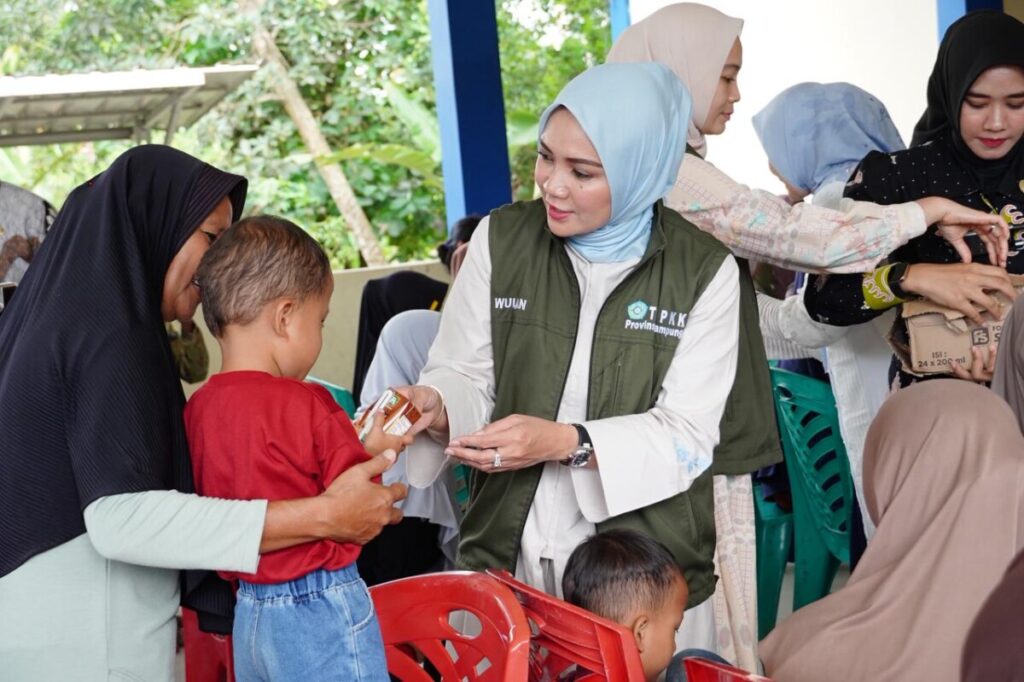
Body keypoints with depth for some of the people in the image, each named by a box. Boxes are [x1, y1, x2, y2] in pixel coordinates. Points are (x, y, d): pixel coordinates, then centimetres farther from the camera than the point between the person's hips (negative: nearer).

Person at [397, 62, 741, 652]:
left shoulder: (704, 272, -8)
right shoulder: (501, 240, -1)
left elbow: (685, 437, -11)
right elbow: (466, 375, 0)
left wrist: (563, 442, -25)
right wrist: (436, 406, -23)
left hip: (646, 569, -2)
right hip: (506, 553, 2)